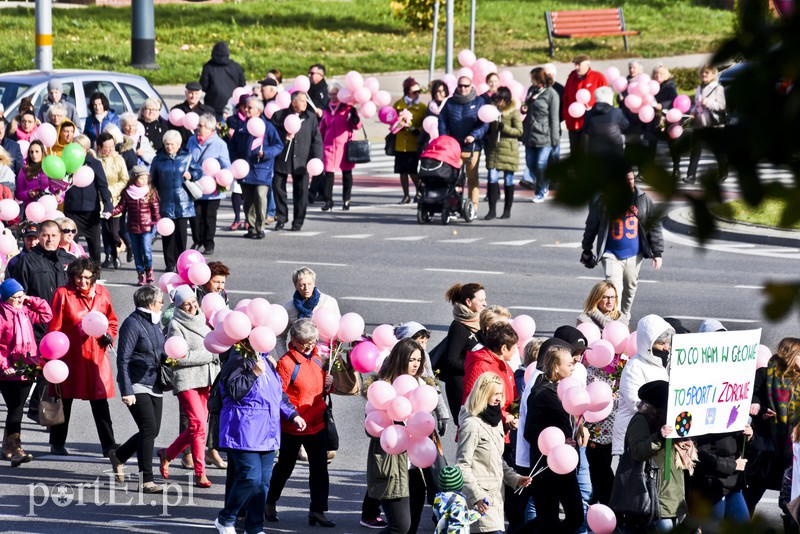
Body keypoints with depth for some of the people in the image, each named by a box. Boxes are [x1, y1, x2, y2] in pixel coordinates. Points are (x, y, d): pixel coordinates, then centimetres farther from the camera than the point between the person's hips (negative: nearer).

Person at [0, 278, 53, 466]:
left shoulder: (26, 312, 9)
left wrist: (31, 301, 7)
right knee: (15, 409, -12)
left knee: (17, 409, 13)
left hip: (27, 370, 7)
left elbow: (47, 315, 19)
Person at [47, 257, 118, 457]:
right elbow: (54, 327, -5)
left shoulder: (102, 293, 5)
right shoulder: (63, 294, -7)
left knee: (100, 401, 2)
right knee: (65, 399, 9)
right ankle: (57, 444, 22)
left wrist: (109, 335, -2)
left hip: (96, 355, 3)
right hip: (70, 355, -2)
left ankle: (108, 444, 3)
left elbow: (112, 320, 18)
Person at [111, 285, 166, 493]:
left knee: (152, 430, 9)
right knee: (149, 428, -14)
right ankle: (146, 480, -9)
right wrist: (126, 391, -20)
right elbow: (123, 359, -15)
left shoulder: (154, 324, 13)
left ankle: (118, 456, 32)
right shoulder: (132, 324, -13)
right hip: (137, 386, -9)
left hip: (154, 386, 9)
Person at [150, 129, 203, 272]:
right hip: (166, 203, 1)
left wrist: (191, 175, -9)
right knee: (168, 233, 0)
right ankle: (170, 264, 7)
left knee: (181, 232, -3)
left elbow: (199, 171, 12)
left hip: (182, 203, -1)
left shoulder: (186, 157, 5)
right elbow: (153, 180, 13)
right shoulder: (159, 159, 8)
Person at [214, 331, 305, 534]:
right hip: (244, 432, -8)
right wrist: (254, 374, -21)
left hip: (267, 432, 9)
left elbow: (279, 393, 26)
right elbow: (233, 391, -19)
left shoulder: (266, 361, 16)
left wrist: (292, 414, 19)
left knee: (263, 481, 7)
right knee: (250, 477, -15)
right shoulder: (238, 361, -10)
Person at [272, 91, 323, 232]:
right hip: (282, 159, 0)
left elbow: (316, 140, 4)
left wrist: (317, 158, -5)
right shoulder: (279, 115, 1)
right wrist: (284, 137, -14)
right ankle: (281, 219, 18)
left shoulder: (311, 118, 5)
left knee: (300, 192, 1)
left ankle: (298, 222, 11)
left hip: (301, 161, 0)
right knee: (279, 189, 4)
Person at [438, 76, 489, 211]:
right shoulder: (450, 103, 10)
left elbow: (484, 124, -4)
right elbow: (442, 122, 8)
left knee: (472, 177, 4)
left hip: (473, 148, -2)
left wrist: (474, 136, -18)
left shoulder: (479, 102, 3)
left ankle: (473, 206, 8)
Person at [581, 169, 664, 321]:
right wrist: (586, 250, 11)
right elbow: (592, 226, 4)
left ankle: (624, 319, 36)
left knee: (630, 288, 16)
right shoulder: (603, 200, -8)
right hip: (611, 254, -3)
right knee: (614, 288, -16)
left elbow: (654, 226, 3)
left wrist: (657, 252, 0)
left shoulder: (643, 199, -3)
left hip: (634, 254, 3)